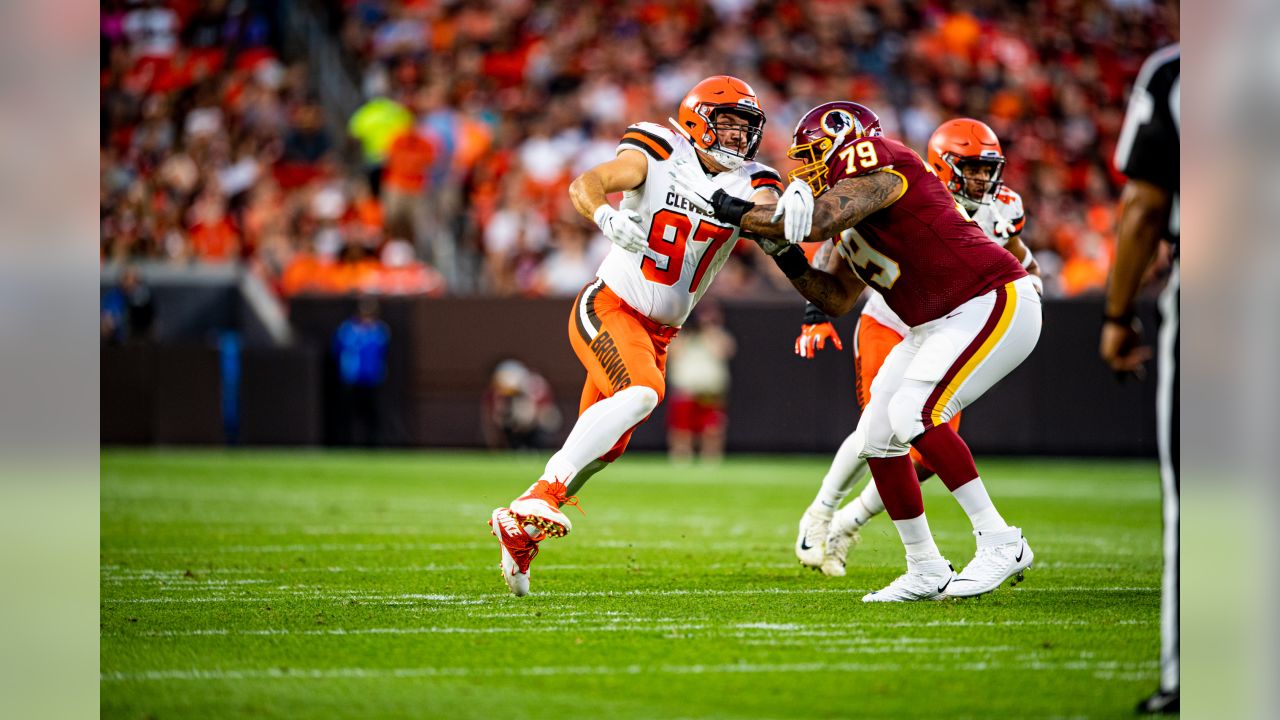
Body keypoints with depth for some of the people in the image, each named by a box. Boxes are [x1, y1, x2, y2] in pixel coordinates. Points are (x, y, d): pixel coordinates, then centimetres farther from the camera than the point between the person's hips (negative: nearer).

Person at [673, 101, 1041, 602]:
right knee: (876, 435, 5)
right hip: (938, 325, 10)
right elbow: (837, 298, 18)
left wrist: (729, 210, -18)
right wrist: (785, 256, 3)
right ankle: (926, 573, 15)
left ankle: (999, 542, -15)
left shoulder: (875, 161, -13)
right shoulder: (855, 220, 15)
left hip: (996, 302, -10)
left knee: (914, 414, -24)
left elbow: (818, 221, -26)